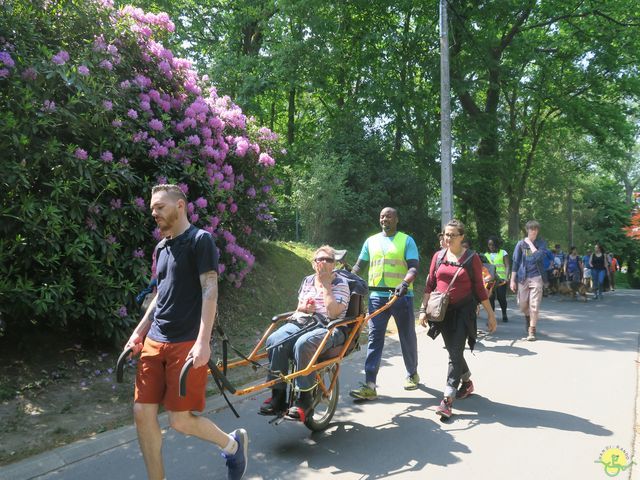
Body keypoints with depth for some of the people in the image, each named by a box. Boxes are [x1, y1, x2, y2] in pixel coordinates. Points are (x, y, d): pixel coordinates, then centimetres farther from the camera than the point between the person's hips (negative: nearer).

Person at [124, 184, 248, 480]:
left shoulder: (200, 240, -7)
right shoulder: (161, 248, 15)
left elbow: (210, 292, -14)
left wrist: (203, 342, -22)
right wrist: (138, 333, 17)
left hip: (187, 343, -7)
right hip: (155, 341, 7)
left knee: (180, 419, -5)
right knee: (142, 413, 3)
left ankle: (233, 443, 23)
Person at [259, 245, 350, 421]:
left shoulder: (340, 283, 0)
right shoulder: (308, 281, 17)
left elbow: (333, 313, -15)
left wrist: (325, 284, -10)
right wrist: (304, 307, 2)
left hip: (328, 328, -5)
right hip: (301, 322, 5)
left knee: (303, 345, -37)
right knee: (274, 341, -25)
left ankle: (304, 399, -23)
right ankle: (278, 396, -18)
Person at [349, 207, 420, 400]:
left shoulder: (407, 240, 2)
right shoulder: (371, 241, 13)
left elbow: (413, 267, -8)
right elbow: (359, 265, 16)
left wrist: (405, 283, -27)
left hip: (401, 296, -2)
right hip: (377, 296, 2)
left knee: (407, 337, 11)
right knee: (374, 338, -4)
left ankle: (412, 374, 32)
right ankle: (369, 386, -7)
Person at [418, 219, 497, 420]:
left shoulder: (471, 258, -3)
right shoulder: (438, 256, 6)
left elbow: (479, 288, 0)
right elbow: (430, 285, 9)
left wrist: (490, 314, 0)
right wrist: (424, 309, 4)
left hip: (464, 310, -4)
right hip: (443, 311, 4)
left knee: (456, 353, -10)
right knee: (453, 351, 14)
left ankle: (448, 399, -8)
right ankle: (467, 382, 40)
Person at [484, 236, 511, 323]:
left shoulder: (503, 253, 5)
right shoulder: (486, 255, 15)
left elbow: (507, 266, -4)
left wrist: (506, 277, -20)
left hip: (501, 279, -3)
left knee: (501, 297, -1)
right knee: (490, 298, -4)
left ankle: (504, 315, 23)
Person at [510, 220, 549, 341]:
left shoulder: (541, 243, 2)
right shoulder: (520, 244, 4)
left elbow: (539, 256, -18)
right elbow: (515, 263, 4)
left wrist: (530, 243, -9)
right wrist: (512, 280, 0)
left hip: (536, 277, -2)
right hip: (523, 278, 2)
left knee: (534, 305, -8)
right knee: (523, 305, 8)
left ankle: (532, 330, -1)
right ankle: (528, 318, 39)